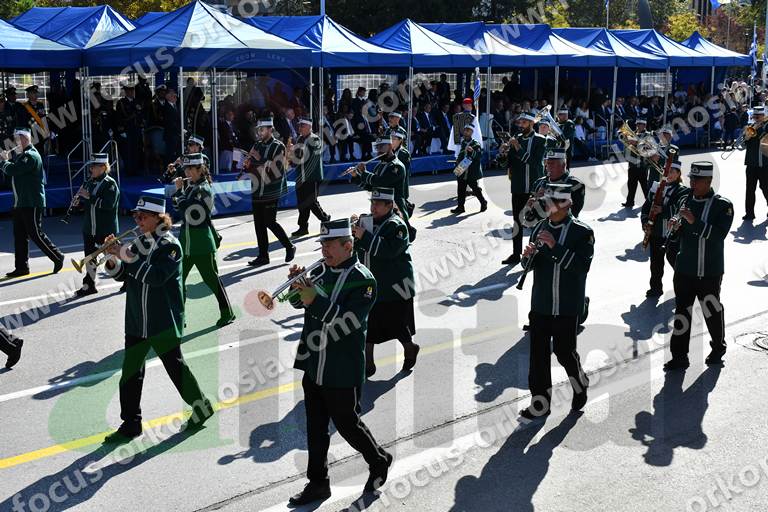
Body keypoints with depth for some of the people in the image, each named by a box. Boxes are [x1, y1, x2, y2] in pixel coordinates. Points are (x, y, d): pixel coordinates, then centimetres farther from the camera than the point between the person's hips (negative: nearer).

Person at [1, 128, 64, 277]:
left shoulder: (31, 156, -15)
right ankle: (22, 267, 13)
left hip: (32, 203, -10)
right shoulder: (21, 156, 17)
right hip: (20, 203, 10)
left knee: (36, 234, -5)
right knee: (19, 235, 9)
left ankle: (57, 257, 7)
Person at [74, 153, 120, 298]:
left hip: (106, 229, -7)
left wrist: (89, 196, -25)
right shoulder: (90, 182, 10)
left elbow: (108, 204, -25)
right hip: (89, 228, 7)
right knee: (90, 256, 10)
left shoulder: (110, 184, -13)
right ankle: (89, 285, 19)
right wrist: (80, 199, -4)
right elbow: (86, 203, 18)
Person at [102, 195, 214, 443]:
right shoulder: (139, 241, 8)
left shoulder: (169, 244, -13)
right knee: (130, 371, 7)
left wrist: (128, 257, -27)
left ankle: (200, 406, 26)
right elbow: (122, 275, 10)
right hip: (136, 320, 7)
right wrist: (113, 258, -9)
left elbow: (156, 276, -27)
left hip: (163, 320, -7)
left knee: (175, 366, 5)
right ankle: (131, 424, 17)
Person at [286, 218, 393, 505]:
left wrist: (316, 300, -31)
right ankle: (317, 483, 26)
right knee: (315, 428, 13)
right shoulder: (322, 270, 6)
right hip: (313, 367, 7)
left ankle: (379, 462, 33)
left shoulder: (362, 280, -15)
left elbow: (347, 322, -24)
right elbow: (298, 302, 13)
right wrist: (298, 284, -8)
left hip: (343, 372, -7)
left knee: (347, 425, 9)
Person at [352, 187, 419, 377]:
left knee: (396, 322, 6)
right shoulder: (367, 221, 7)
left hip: (394, 286, -6)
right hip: (369, 285, 6)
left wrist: (364, 236, -30)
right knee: (367, 323, 5)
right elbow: (354, 247, 8)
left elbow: (389, 250, -29)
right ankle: (368, 365, 15)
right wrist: (353, 228, -12)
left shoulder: (396, 226, -15)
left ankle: (410, 348, 36)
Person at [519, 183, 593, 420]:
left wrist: (555, 246, -27)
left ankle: (580, 385, 33)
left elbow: (582, 266, -20)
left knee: (564, 351, 4)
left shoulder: (582, 232, -9)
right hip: (540, 304, 5)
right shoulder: (540, 228, 8)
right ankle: (540, 403, 16)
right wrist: (528, 256, -11)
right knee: (538, 354, 6)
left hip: (567, 307, -5)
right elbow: (529, 265, 13)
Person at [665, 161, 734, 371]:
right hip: (685, 269, 4)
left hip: (710, 272, -4)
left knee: (712, 311, 11)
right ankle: (679, 356, 11)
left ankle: (718, 348, 35)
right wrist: (676, 228, -10)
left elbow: (718, 235, -21)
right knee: (682, 312, 4)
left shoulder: (722, 205, -9)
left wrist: (694, 221, -28)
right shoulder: (685, 201, 6)